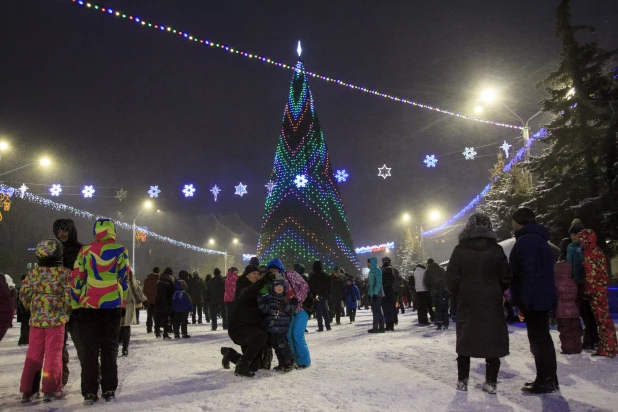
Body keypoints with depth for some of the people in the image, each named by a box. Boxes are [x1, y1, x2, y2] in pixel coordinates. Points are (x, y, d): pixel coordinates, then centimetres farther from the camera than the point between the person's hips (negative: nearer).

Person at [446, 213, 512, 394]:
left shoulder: (460, 250, -6)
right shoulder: (496, 249, -4)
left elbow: (451, 277, -8)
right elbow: (506, 277, -3)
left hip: (467, 303, 0)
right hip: (492, 303, 0)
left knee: (465, 340, 10)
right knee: (492, 341, 8)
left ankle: (462, 380, 13)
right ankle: (490, 382, 10)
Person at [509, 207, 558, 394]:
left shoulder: (526, 241, -15)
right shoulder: (539, 239, 18)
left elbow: (528, 273, -24)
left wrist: (523, 299, -23)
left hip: (534, 298, -10)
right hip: (542, 297, 10)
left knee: (538, 338, -6)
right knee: (542, 337, 14)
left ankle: (545, 381, -1)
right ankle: (548, 378, 21)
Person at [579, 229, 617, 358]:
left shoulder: (589, 253, -14)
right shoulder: (598, 251, 16)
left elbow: (591, 273, -19)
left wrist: (588, 290, -14)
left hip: (595, 290, -10)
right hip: (602, 288, 10)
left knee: (602, 319, -6)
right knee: (603, 318, 13)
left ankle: (607, 348, -2)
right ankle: (607, 347, 18)